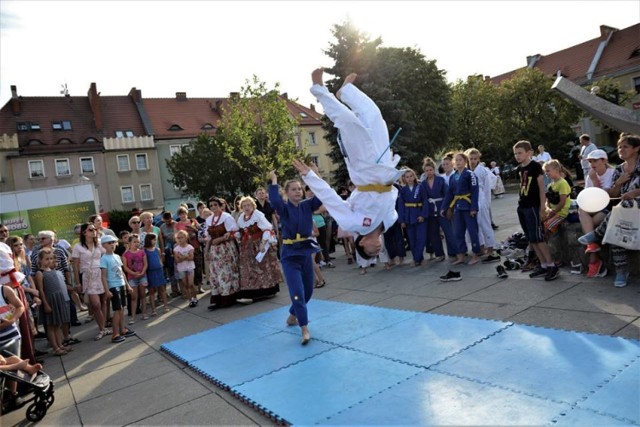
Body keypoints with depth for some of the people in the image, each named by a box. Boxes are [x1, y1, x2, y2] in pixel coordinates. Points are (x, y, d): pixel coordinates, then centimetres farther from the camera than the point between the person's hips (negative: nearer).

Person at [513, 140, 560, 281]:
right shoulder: (519, 168, 12)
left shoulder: (535, 166, -8)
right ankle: (543, 265, 17)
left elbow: (542, 187, -10)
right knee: (531, 239, 9)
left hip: (533, 207, -8)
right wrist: (521, 203, 13)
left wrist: (542, 208, -13)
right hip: (522, 207, 8)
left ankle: (552, 266, 0)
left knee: (538, 238, -9)